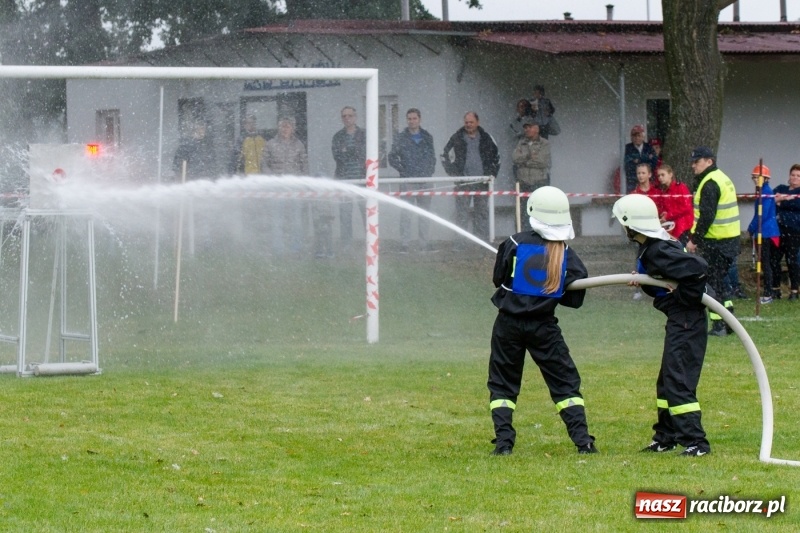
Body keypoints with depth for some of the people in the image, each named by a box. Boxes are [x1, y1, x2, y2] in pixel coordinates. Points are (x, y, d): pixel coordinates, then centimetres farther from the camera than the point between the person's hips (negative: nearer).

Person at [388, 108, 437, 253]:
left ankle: (424, 243, 12)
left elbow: (432, 157, 16)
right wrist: (402, 170, -6)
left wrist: (430, 171, 3)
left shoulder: (427, 137, 10)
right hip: (407, 181, -3)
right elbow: (392, 157, 3)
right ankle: (404, 243, -5)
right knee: (405, 213, -6)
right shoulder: (401, 138, 1)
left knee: (424, 213, 7)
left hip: (424, 180, 3)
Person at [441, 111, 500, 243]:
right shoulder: (457, 138, 4)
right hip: (463, 182, -2)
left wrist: (492, 173, 7)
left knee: (482, 212, 2)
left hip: (482, 182, 2)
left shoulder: (486, 138, 9)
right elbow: (444, 155, 9)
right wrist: (452, 172, -1)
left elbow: (496, 157, 19)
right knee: (461, 213, -4)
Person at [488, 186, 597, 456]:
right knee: (565, 382, 8)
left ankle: (503, 441, -1)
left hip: (509, 324, -1)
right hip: (544, 327, 1)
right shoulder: (567, 256, -3)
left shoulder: (514, 244, -8)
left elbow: (498, 278, 3)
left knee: (502, 383, 10)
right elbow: (574, 299, 2)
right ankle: (582, 440, -3)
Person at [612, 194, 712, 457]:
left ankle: (696, 442, -11)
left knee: (678, 381, -11)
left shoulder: (658, 251, -21)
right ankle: (666, 437, 30)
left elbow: (699, 267, -29)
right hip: (678, 320, 11)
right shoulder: (651, 247, 10)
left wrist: (685, 297, -19)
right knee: (666, 381, 19)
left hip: (687, 321, -11)